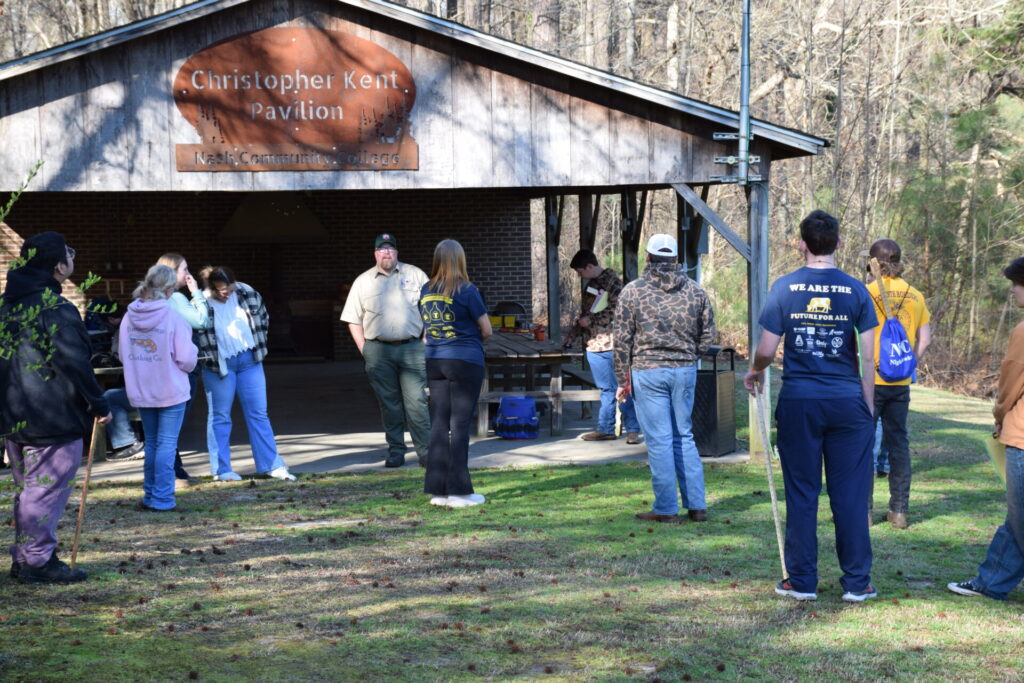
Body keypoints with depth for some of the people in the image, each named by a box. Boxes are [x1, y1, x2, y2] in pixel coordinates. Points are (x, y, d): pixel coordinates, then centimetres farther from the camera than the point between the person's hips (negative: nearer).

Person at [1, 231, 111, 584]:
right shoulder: (57, 309, -17)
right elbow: (75, 363, -19)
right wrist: (98, 404, -10)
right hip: (52, 419, -9)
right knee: (47, 489, -1)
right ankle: (38, 560, 2)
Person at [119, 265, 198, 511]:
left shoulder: (129, 317, -2)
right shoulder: (173, 318, -16)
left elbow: (123, 354, 5)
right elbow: (186, 359, -15)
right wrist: (192, 353, 7)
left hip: (140, 392, 5)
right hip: (171, 391, -5)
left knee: (151, 443, 18)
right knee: (167, 444, 1)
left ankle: (150, 496, 22)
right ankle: (162, 499, -1)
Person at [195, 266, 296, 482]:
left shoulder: (248, 294, -8)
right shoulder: (202, 304, -19)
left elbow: (263, 317, 9)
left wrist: (259, 346, 9)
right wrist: (208, 357, -7)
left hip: (249, 361, 4)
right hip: (219, 365, -4)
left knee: (258, 413, 8)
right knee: (220, 417, 6)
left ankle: (272, 465, 13)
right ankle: (221, 470, 13)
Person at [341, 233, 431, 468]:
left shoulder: (415, 275, 8)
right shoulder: (363, 282, 10)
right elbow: (353, 320, 10)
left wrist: (425, 341, 1)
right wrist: (365, 351, 2)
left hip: (411, 349, -1)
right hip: (378, 350, 1)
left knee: (416, 401, -6)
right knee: (389, 403, 5)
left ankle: (426, 452, -1)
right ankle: (395, 451, 13)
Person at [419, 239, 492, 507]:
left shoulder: (426, 291, 6)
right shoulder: (466, 290, -9)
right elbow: (486, 329, -4)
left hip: (434, 361, 5)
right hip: (465, 360, -5)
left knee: (439, 424, 8)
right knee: (460, 424, -1)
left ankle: (437, 490, 10)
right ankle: (458, 491, 1)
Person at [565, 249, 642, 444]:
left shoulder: (611, 281, -8)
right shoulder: (592, 283, 17)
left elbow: (616, 311, -18)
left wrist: (591, 320, -12)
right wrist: (572, 335, 24)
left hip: (610, 345, -8)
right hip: (595, 345, 8)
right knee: (607, 389, 11)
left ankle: (632, 429, 0)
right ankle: (605, 429, 13)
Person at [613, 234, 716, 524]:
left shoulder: (633, 291, -3)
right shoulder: (695, 290, 6)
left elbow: (622, 339, -3)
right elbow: (708, 334, 9)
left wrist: (622, 380, 3)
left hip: (648, 372, -3)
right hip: (686, 371, 4)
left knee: (659, 439, 0)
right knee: (684, 437, 13)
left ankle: (666, 508, 4)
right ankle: (696, 505, 12)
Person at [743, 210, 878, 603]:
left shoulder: (785, 288, -2)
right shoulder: (855, 290, 0)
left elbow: (767, 350, -3)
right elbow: (868, 357, -1)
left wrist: (754, 372, 19)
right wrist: (868, 408, 9)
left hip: (798, 401, 0)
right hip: (847, 401, 1)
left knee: (801, 495, 7)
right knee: (850, 495, 6)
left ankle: (801, 581, 13)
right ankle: (856, 582, 12)